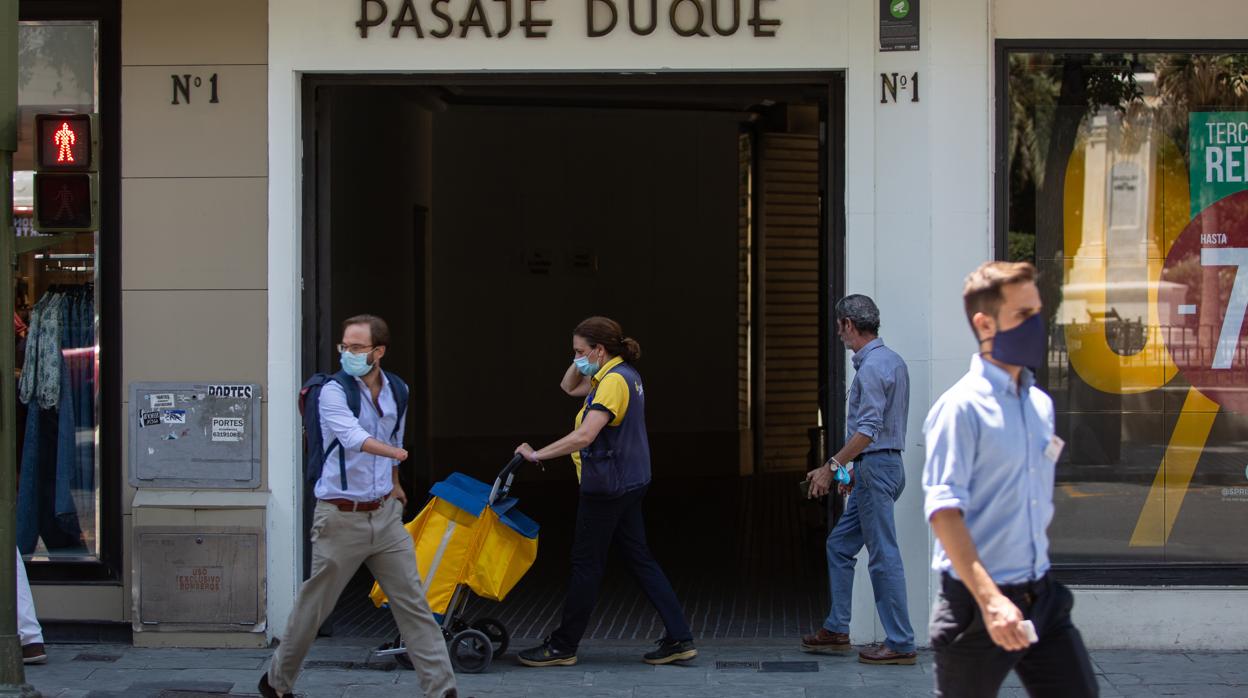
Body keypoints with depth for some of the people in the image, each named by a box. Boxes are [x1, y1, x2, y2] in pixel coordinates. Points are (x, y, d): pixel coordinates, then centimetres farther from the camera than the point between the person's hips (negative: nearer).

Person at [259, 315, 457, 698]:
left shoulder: (396, 390, 6)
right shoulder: (334, 391, -14)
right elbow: (352, 435, -34)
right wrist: (393, 451, -51)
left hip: (385, 514, 5)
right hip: (342, 518, -5)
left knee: (413, 602, 1)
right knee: (314, 607, 6)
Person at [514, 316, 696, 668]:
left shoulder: (614, 381, -20)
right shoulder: (624, 375, 12)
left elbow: (584, 436, -30)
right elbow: (570, 388, 26)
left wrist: (537, 455, -25)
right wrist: (580, 364, 5)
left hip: (607, 487, -10)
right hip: (629, 483, 10)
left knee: (586, 564, 1)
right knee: (640, 560, 10)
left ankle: (563, 647, 11)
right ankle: (679, 638, 8)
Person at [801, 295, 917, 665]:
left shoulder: (872, 367, -16)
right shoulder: (892, 360, 16)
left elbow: (868, 429, -23)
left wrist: (831, 467, -22)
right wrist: (854, 469, 25)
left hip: (875, 467, -10)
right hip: (881, 465, 10)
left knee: (884, 556, -6)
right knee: (840, 545, 15)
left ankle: (901, 644, -3)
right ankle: (836, 630, 18)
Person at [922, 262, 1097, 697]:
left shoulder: (1041, 404, 10)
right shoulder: (962, 407, -13)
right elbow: (943, 510, -21)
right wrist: (989, 598, -28)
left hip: (1041, 597, 7)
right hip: (978, 601, -7)